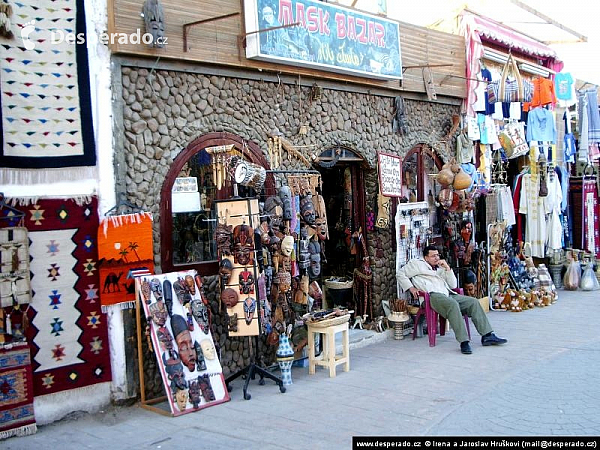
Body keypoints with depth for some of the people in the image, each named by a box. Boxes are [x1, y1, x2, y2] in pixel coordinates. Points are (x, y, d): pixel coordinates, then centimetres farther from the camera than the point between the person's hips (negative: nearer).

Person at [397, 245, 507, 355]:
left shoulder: (440, 268, 30)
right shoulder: (417, 263, 15)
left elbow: (453, 285, 21)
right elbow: (400, 274, 9)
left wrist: (447, 268, 12)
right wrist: (411, 288, -3)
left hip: (448, 295, 7)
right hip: (432, 295, -7)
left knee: (473, 302, -9)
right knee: (453, 304, -36)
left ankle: (487, 336, -10)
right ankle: (464, 342, -42)